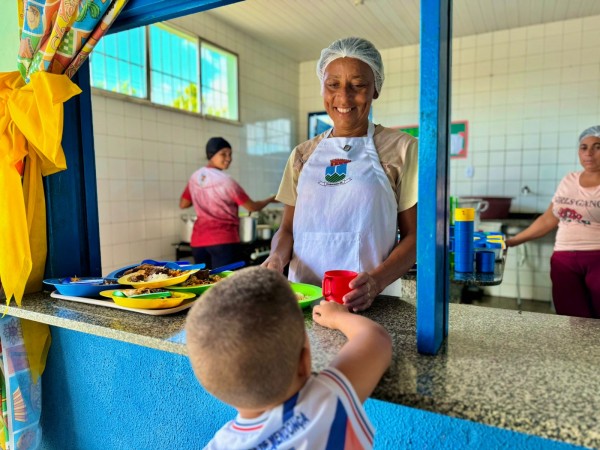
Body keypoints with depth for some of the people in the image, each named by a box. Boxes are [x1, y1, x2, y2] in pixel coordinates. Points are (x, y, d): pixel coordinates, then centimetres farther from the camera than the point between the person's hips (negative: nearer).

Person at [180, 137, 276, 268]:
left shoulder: (195, 177, 6)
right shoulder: (226, 181, -12)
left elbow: (183, 204, 17)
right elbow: (252, 207, -4)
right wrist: (271, 199, 12)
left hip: (198, 240, 7)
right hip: (224, 241, -7)